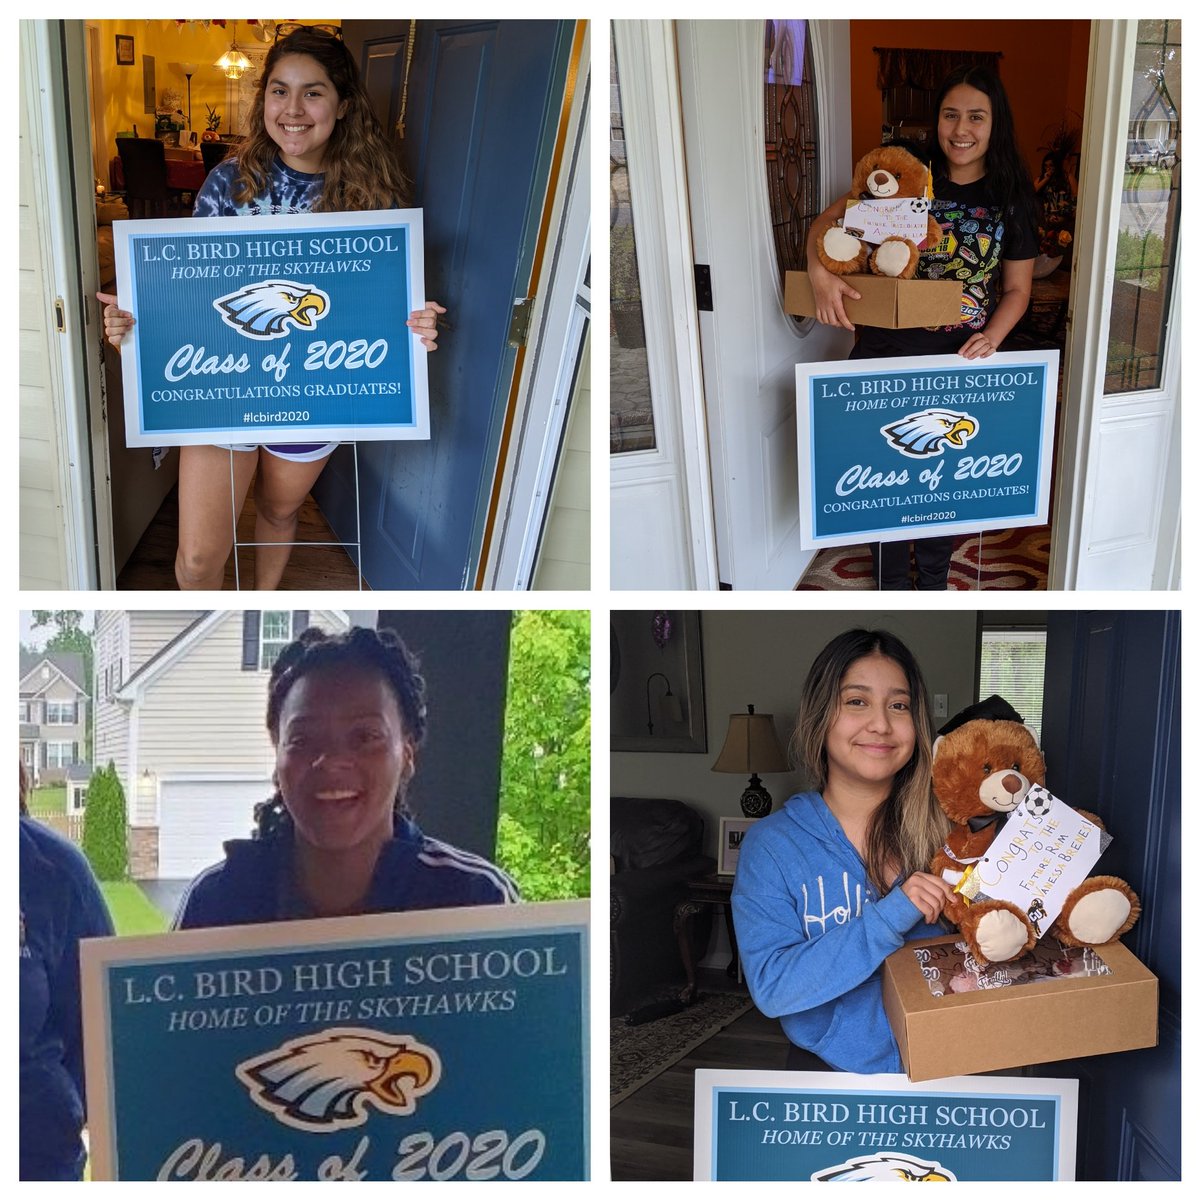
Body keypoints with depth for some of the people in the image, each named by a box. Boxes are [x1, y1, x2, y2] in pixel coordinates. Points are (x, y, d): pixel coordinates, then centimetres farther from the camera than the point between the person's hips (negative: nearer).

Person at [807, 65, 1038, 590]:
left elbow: (1016, 289, 5)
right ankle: (891, 585, 28)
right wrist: (820, 272, -22)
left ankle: (933, 580, 36)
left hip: (960, 360, 1)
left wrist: (991, 337, -14)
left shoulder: (1010, 198, 0)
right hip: (886, 354, 0)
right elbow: (828, 221, -1)